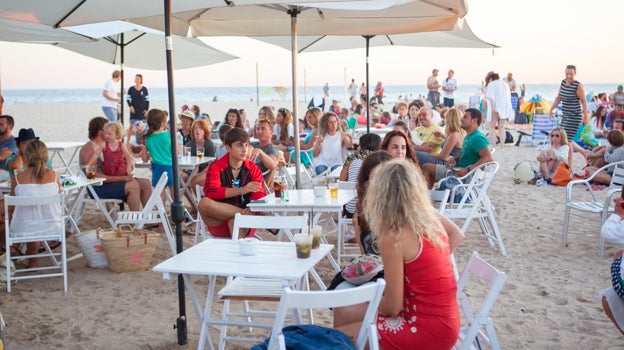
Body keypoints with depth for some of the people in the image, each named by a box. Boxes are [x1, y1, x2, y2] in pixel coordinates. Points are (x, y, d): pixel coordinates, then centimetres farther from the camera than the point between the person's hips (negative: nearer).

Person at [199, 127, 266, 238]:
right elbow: (210, 191, -17)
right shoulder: (216, 167, 2)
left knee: (235, 221, -37)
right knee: (204, 203, -31)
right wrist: (241, 190, -28)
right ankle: (244, 213, -22)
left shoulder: (253, 169, 8)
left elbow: (259, 197, -3)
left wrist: (252, 209, -28)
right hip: (219, 220, 1)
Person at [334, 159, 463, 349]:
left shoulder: (394, 236, -22)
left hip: (429, 328, -8)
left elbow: (392, 306, -17)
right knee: (344, 312, 16)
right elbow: (457, 235, 22)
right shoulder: (432, 217, -2)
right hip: (442, 317, 8)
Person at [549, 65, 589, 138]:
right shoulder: (563, 82, 7)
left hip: (575, 116, -7)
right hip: (565, 115, 7)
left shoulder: (578, 86, -12)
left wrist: (585, 116, -16)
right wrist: (551, 109, 14)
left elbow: (584, 101, -11)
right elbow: (558, 98, 17)